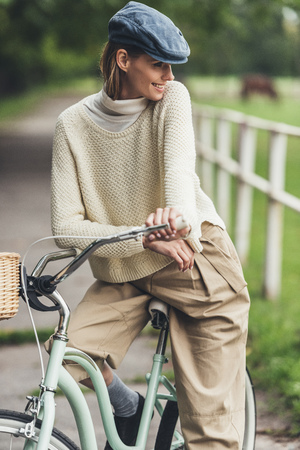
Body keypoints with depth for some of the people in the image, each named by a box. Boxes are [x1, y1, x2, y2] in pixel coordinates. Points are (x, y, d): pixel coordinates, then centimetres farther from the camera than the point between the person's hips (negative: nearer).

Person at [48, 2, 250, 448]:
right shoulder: (74, 124, -5)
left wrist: (179, 216, -47)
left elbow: (179, 168, -24)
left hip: (197, 263, -2)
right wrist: (145, 241, -25)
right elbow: (66, 227, -12)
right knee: (68, 357, -19)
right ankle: (128, 408, 12)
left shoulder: (172, 97, -5)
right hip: (122, 276, 2)